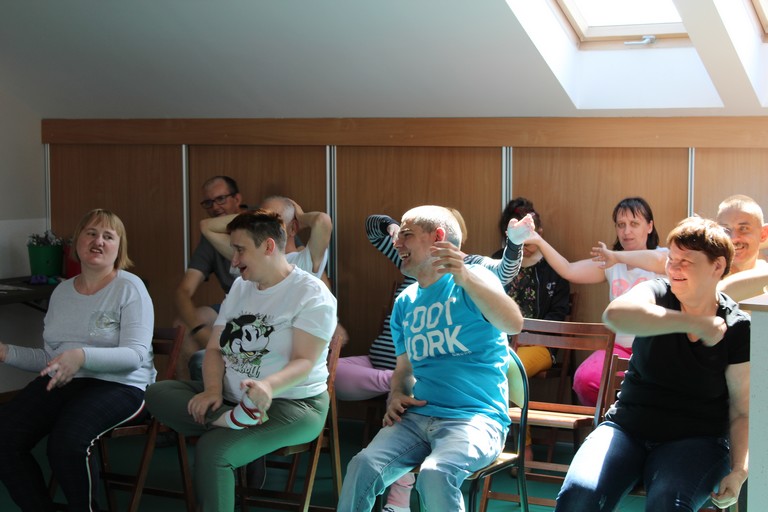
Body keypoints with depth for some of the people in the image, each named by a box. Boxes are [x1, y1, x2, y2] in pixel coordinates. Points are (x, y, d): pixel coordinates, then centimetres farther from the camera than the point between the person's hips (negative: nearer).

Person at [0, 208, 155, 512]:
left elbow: (136, 355, -14)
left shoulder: (130, 288, -3)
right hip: (61, 383, 6)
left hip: (118, 384, -6)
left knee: (67, 441, -34)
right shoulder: (62, 292, 17)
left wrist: (82, 356, -29)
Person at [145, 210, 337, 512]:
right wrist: (213, 389, -12)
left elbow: (304, 362, -18)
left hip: (292, 403, -8)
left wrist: (269, 385, -39)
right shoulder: (240, 286, 15)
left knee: (213, 450, -30)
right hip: (230, 397, 8)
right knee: (157, 393, -11)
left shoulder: (311, 293, -8)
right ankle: (229, 420, -27)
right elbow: (214, 348, 9)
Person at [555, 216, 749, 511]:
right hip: (628, 427, 1)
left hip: (696, 439, -1)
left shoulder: (737, 329, -3)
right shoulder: (658, 295, -3)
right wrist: (695, 324, -29)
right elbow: (615, 314, -28)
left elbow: (742, 411, -1)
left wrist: (739, 470, -17)